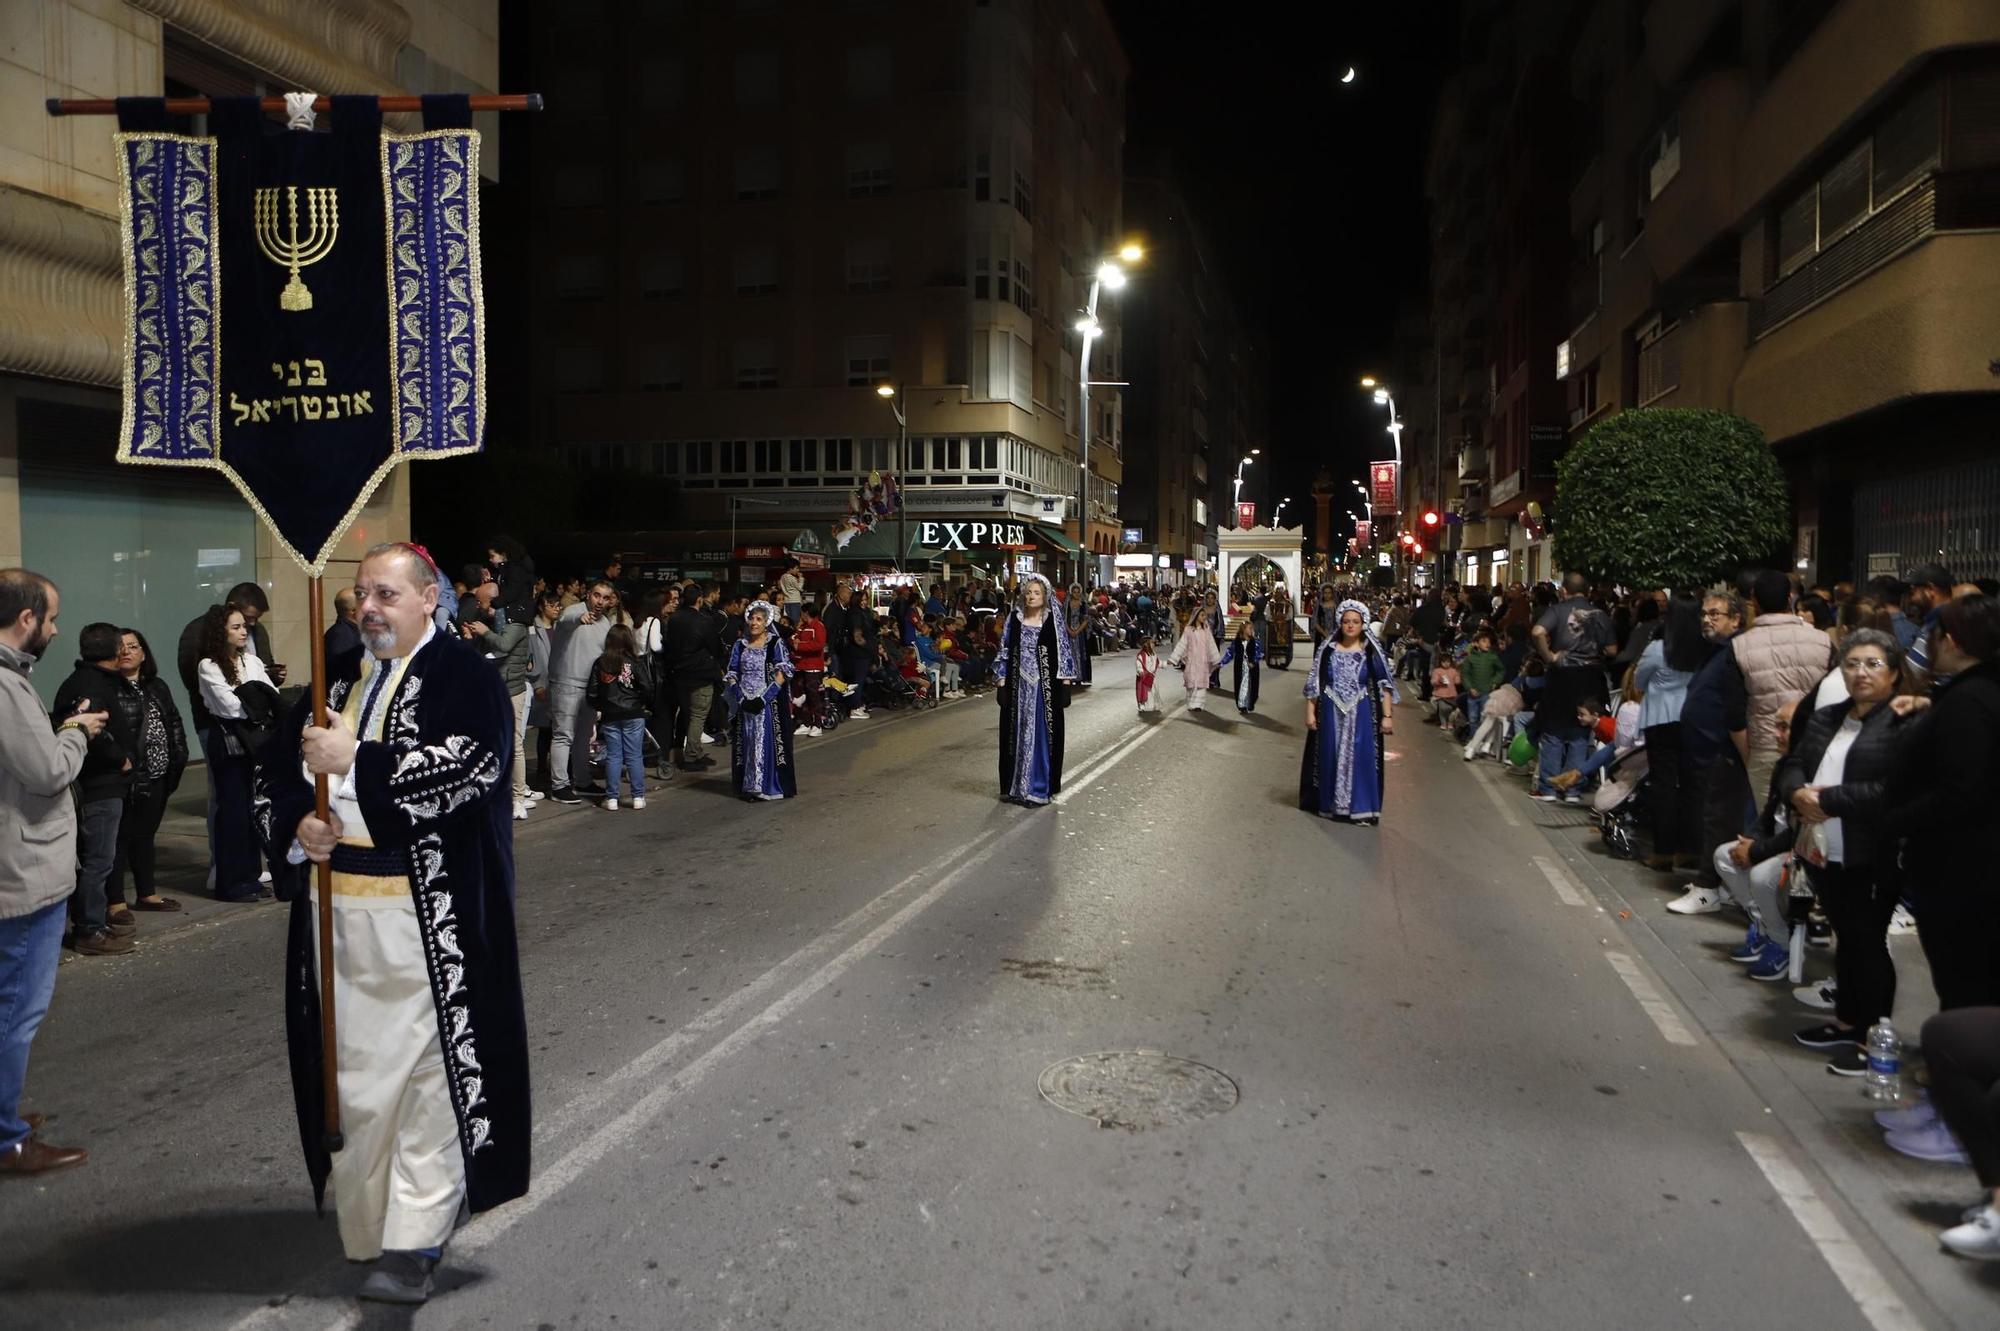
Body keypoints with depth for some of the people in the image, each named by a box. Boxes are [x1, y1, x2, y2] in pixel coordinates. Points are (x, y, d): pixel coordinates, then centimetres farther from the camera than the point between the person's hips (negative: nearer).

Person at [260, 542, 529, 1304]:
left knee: (423, 1069, -3)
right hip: (340, 905, 7)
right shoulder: (339, 678, 15)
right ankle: (367, 1218, 33)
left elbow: (473, 763, -22)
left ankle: (414, 1240, 4)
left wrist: (355, 761, -22)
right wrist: (297, 823, -3)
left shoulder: (463, 676, -6)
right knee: (357, 1064, 15)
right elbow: (278, 765, 18)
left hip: (427, 915, -6)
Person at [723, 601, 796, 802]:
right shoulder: (739, 645, 10)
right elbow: (731, 675, 8)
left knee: (768, 743, -3)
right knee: (747, 745, 5)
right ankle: (750, 786, 12)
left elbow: (782, 675, -8)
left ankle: (770, 786, 4)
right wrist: (742, 698, -8)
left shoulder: (775, 644, -2)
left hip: (769, 704, -4)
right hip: (744, 705, 4)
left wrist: (763, 699, -16)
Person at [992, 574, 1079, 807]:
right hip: (1018, 686, 2)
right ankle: (1016, 785, 17)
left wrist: (1065, 684, -7)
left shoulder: (1053, 621, -2)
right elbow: (1005, 652, 6)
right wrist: (1001, 683, 1)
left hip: (1045, 686, -2)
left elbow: (1064, 652, -2)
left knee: (1042, 734, 2)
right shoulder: (1014, 619, 4)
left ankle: (1039, 788, 9)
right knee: (1017, 733, 8)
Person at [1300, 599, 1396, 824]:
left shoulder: (1371, 652, -3)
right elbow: (1314, 683, 3)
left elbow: (1384, 685, -5)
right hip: (1331, 713, 1)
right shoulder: (1327, 649, 1)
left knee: (1360, 759, -1)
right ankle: (1329, 803, 19)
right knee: (1330, 757, 8)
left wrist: (1387, 715, -11)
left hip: (1360, 714, -1)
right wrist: (1310, 712, 0)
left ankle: (1361, 807, 5)